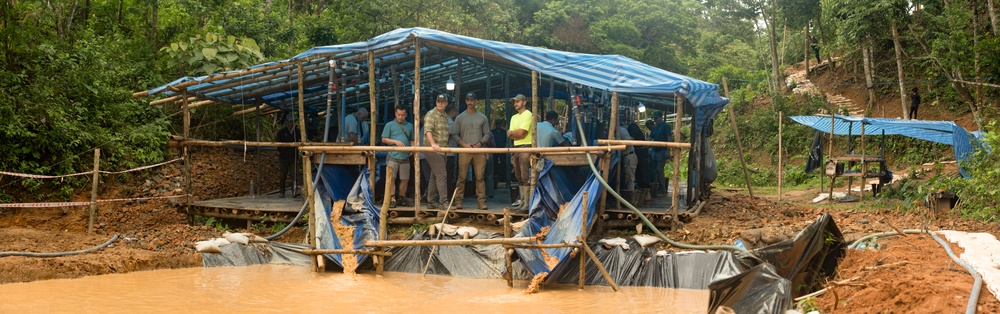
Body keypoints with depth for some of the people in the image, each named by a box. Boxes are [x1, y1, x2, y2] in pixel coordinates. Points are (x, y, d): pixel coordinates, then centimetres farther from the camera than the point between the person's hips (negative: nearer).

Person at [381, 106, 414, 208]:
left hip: (405, 157, 3)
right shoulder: (389, 125, 2)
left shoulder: (410, 126, 13)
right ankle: (391, 200, -7)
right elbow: (384, 139, 0)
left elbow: (412, 140, 18)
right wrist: (395, 142, -14)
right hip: (393, 156, -3)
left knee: (405, 179, 6)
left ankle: (401, 198, 21)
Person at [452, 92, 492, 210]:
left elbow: (487, 134, 12)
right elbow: (455, 134, 8)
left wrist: (480, 143, -7)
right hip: (464, 151, 0)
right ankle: (458, 201, 2)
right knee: (462, 177, -2)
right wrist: (464, 144, -7)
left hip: (479, 151, 1)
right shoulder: (460, 118, 10)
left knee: (480, 177, -2)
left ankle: (482, 201, -1)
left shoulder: (482, 117, 13)